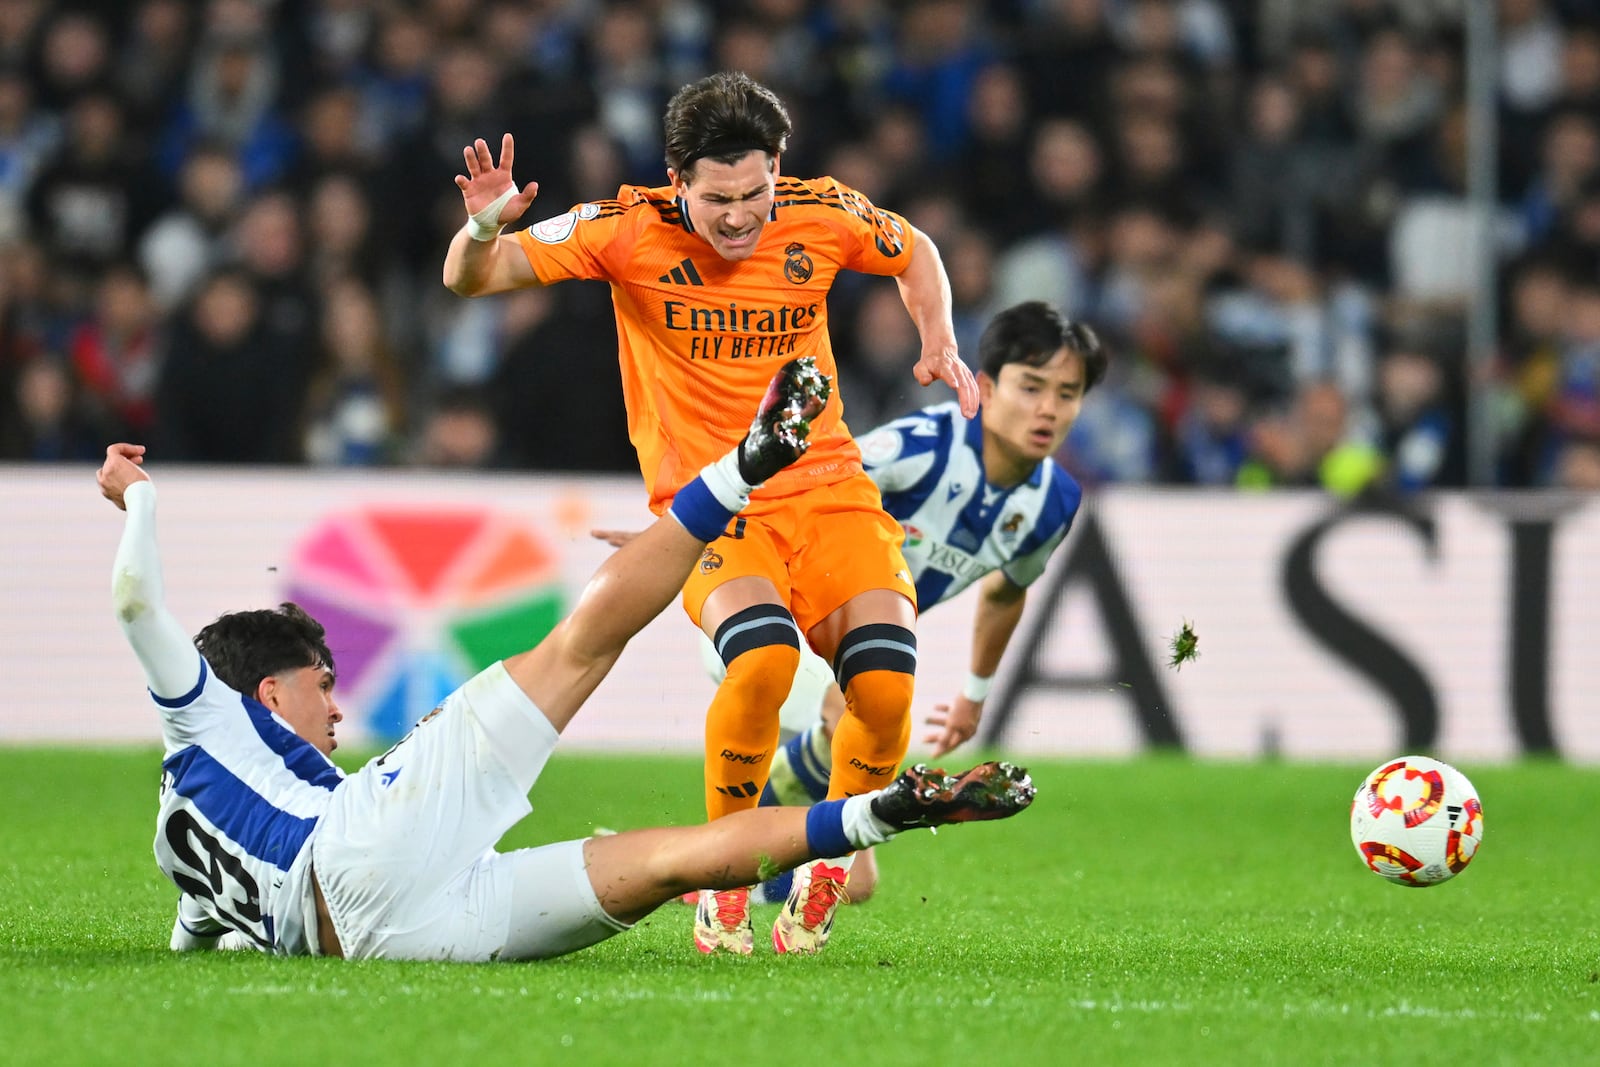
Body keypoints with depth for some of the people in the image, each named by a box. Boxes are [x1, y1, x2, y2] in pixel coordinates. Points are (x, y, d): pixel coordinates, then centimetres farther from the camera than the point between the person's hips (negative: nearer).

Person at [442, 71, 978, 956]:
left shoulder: (823, 217, -3)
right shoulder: (630, 229, -10)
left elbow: (915, 254, 20)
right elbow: (469, 280, -10)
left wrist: (939, 344, 4)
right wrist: (483, 231, -32)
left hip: (829, 490, 3)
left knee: (885, 683, -20)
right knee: (761, 654, -34)